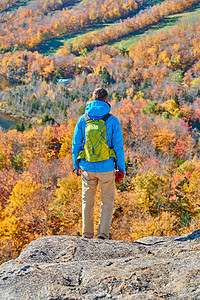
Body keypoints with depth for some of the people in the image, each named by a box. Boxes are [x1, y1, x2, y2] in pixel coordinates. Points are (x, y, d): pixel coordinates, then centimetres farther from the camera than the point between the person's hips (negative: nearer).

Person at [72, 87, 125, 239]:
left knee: (87, 201, 14)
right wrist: (121, 169, 1)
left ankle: (87, 234, 16)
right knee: (108, 201, 11)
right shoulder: (112, 120, -6)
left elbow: (76, 144, 4)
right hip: (106, 168, -2)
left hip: (88, 168, 2)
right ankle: (103, 233, 6)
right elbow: (118, 146, -6)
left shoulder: (83, 119, 1)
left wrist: (76, 165, 16)